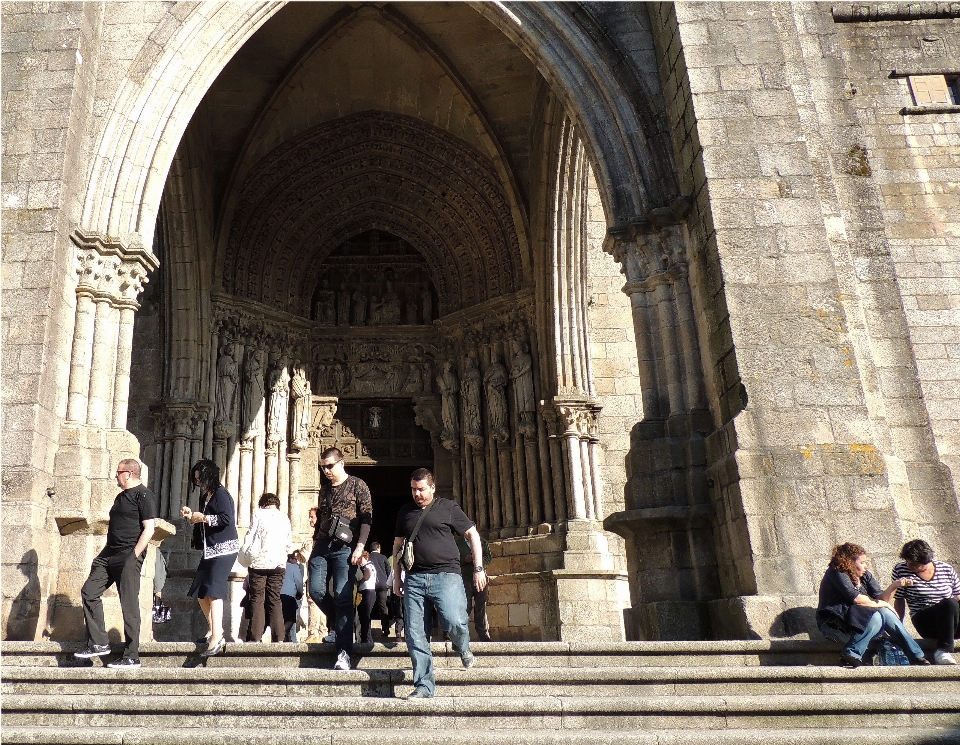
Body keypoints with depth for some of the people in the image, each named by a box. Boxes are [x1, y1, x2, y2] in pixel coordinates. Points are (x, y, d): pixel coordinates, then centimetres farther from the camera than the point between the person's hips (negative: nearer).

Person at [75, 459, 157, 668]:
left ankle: (131, 657, 1)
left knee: (129, 605, -6)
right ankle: (98, 643, 16)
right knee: (89, 592, 8)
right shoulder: (121, 497, 19)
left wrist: (133, 556, -18)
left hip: (128, 557, -10)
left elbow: (149, 529, -16)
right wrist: (106, 553, 16)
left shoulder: (144, 496, -10)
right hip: (109, 553, 10)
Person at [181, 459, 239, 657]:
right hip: (210, 550, 10)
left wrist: (203, 518, -15)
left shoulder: (220, 494, -12)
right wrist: (191, 516, 5)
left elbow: (227, 519, -24)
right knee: (200, 592, 14)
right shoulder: (205, 496, 16)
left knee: (213, 592, -16)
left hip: (224, 549, -10)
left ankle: (217, 639, -18)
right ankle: (214, 629, 27)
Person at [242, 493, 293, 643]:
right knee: (275, 600, 7)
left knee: (257, 599, 3)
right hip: (278, 564, 3)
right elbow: (289, 546, 11)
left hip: (259, 563, -3)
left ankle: (255, 637, -1)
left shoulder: (259, 515, -1)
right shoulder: (285, 518, 9)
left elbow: (249, 538, -4)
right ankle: (278, 637, 2)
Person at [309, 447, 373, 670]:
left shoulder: (358, 485, 1)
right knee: (316, 590, -4)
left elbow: (367, 518, -5)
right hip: (322, 546, 6)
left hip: (344, 548, -6)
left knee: (343, 596, -9)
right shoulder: (324, 489, 19)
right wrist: (314, 544, 17)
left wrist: (360, 547, -13)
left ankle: (344, 653, -6)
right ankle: (339, 622, 23)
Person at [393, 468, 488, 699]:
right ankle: (424, 686, 7)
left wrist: (478, 569, 2)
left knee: (453, 621, -22)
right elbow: (398, 545, 26)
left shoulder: (448, 508, 7)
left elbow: (473, 535, 8)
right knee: (415, 636, -2)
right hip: (415, 578, 4)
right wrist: (396, 577, 20)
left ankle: (463, 648, 13)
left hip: (446, 575, -4)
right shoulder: (405, 512, 18)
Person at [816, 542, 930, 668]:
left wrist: (894, 586, -14)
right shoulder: (837, 573, -14)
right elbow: (856, 599, -22)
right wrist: (882, 604, -12)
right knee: (875, 618, -27)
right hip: (835, 624, -7)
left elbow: (880, 598, 1)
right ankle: (852, 654, -29)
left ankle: (917, 656, -13)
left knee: (886, 613, -15)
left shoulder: (865, 575, 10)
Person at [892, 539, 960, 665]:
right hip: (924, 622, -2)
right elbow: (899, 602, 3)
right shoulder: (901, 570, 0)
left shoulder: (947, 569, 6)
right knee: (950, 603, -31)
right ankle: (943, 650, -29)